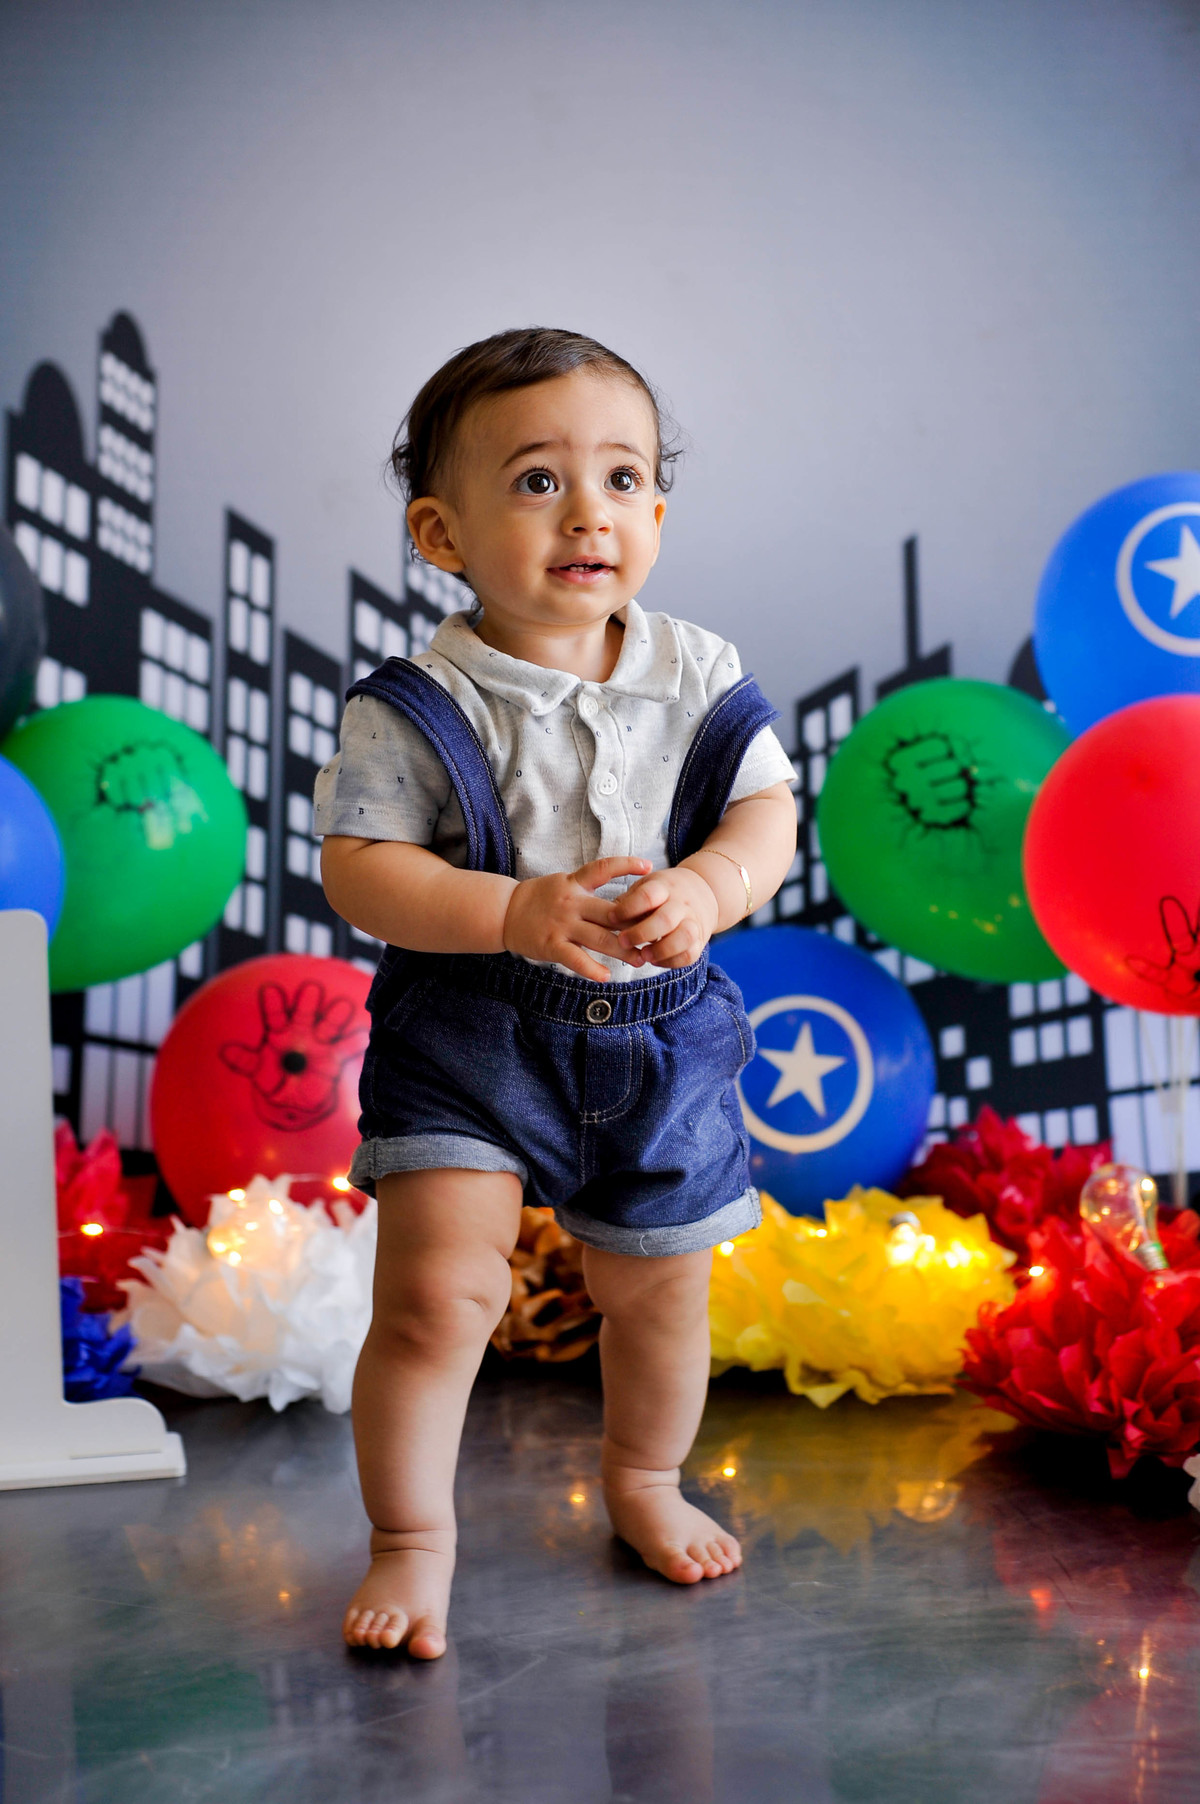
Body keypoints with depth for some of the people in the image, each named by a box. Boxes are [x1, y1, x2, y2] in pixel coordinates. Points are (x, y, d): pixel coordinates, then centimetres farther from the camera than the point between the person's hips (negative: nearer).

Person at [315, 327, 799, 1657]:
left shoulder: (698, 676, -2)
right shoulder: (416, 707, -13)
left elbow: (767, 812, -3)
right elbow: (358, 868, -17)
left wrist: (705, 887, -26)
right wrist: (520, 912, -31)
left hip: (657, 1033, 4)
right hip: (466, 1034, -3)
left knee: (659, 1293, 16)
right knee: (436, 1288, -11)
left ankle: (644, 1482, 45)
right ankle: (411, 1538, 13)